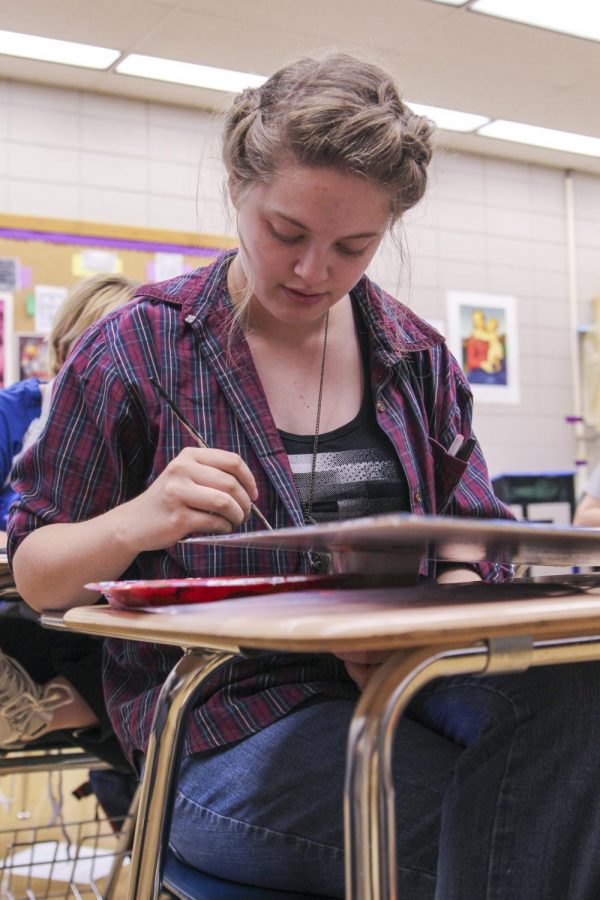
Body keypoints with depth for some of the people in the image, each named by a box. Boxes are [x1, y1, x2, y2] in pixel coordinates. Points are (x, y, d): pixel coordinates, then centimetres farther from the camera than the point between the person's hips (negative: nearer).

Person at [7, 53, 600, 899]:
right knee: (509, 828, -30)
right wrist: (134, 523, -19)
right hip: (220, 730, -4)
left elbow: (475, 552, 11)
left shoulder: (419, 359, 11)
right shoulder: (139, 350, -1)